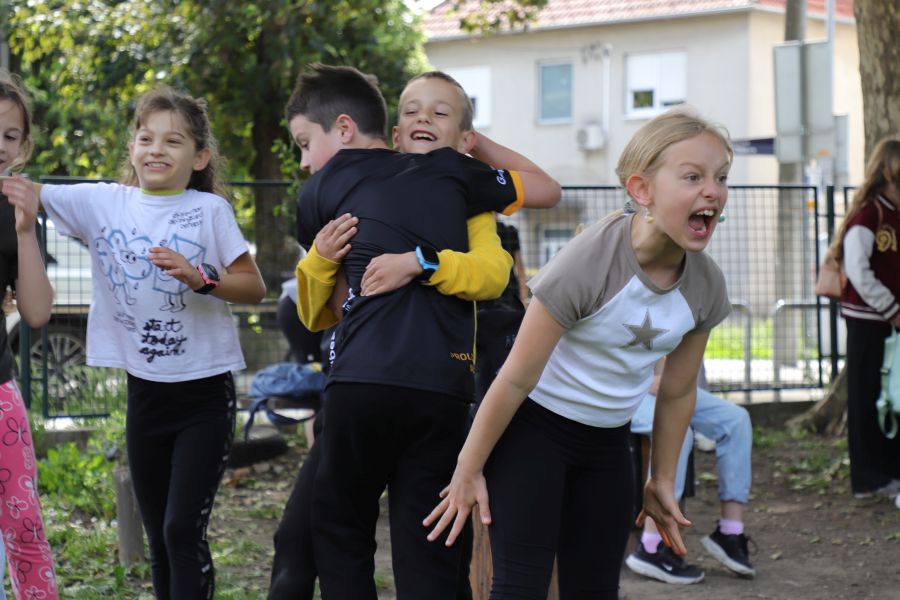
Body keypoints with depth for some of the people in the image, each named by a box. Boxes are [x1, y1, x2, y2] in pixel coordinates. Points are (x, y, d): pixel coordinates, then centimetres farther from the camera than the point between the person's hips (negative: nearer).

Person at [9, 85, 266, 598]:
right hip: (146, 395, 4)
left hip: (205, 394, -4)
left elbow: (255, 288, -4)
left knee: (183, 531, -10)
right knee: (158, 537, 12)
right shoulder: (104, 203, 2)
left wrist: (200, 277, -20)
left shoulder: (210, 210, -4)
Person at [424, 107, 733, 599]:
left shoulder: (706, 285, -9)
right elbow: (516, 378, -20)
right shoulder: (590, 262, -26)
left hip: (607, 439, 6)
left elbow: (677, 392, 7)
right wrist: (469, 471, -15)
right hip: (533, 427, -6)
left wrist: (661, 480, 12)